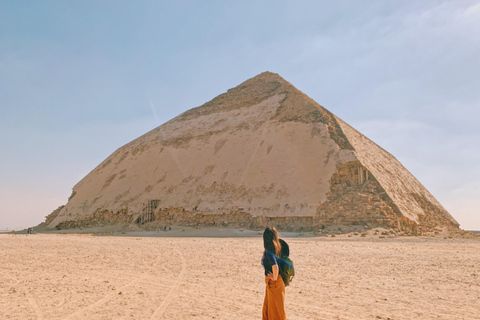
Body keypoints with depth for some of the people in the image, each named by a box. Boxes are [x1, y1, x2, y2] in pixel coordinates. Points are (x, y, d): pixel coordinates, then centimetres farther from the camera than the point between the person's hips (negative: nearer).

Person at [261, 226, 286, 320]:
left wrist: (274, 278, -20)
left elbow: (275, 266, -37)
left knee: (275, 306, 7)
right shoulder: (278, 247, 0)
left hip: (273, 281, -8)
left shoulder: (268, 251, -24)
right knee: (267, 305, 23)